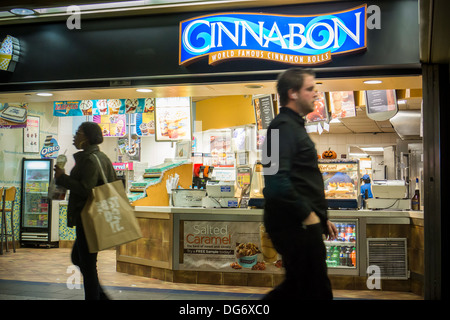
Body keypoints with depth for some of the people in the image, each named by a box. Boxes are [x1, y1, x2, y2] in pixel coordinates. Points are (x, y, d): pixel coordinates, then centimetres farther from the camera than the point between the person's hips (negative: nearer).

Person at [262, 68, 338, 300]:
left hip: (301, 224, 10)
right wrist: (308, 215, -18)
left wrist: (321, 217, 19)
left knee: (296, 286, 19)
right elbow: (277, 181, -27)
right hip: (295, 226, -10)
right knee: (316, 290, -1)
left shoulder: (294, 126, 19)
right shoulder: (283, 126, -14)